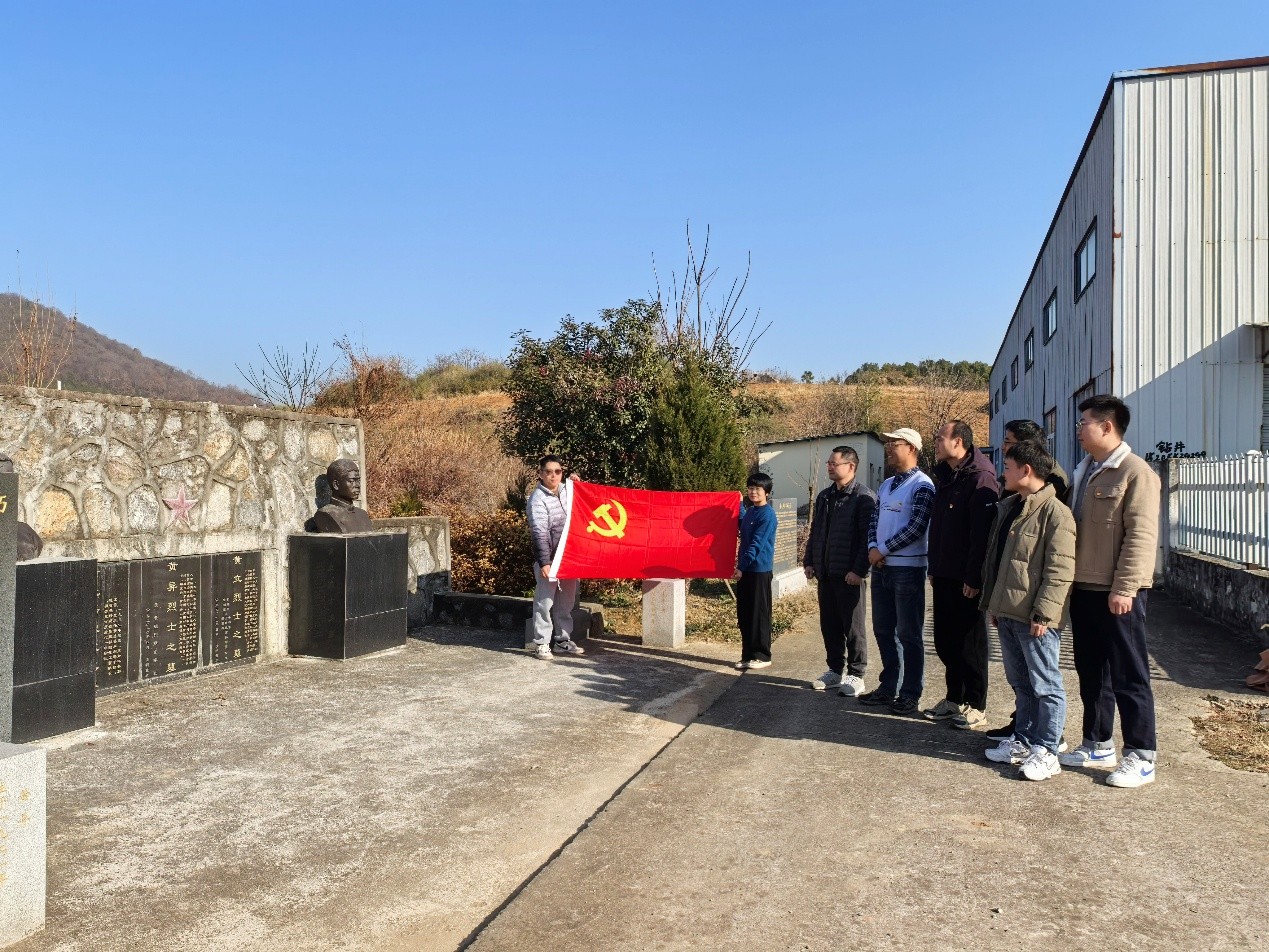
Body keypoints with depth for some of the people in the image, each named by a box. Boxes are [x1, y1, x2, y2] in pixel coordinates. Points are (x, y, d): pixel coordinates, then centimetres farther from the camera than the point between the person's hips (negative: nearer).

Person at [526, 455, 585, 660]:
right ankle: (541, 643, 5)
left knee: (566, 600, 14)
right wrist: (544, 562, -24)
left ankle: (562, 641, 25)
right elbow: (539, 533, -18)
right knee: (545, 601, -3)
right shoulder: (538, 500, -13)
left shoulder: (566, 490, 7)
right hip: (549, 558, -7)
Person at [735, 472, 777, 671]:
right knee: (744, 615, 11)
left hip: (759, 570, -8)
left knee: (759, 615, 0)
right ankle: (748, 655, 19)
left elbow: (757, 544, -17)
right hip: (746, 569, 8)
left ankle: (762, 656, 9)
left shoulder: (767, 514, -13)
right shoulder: (749, 512, 12)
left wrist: (742, 565, -17)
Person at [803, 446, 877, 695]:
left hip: (850, 575, -7)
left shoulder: (864, 497, -10)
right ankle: (835, 670, 25)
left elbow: (868, 537, -15)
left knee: (853, 627, 2)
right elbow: (815, 532, 21)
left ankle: (856, 675, 12)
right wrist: (809, 562, 14)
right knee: (829, 625, 13)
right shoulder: (824, 497, 15)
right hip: (825, 574, 7)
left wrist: (859, 570, -19)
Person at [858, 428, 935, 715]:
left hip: (907, 569, -8)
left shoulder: (921, 485, -11)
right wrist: (872, 547, -5)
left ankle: (910, 694, 10)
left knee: (908, 634, 0)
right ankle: (888, 686, 25)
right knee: (883, 630, 13)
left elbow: (917, 527, -18)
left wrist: (884, 550, -13)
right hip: (881, 567, 8)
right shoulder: (886, 485, 14)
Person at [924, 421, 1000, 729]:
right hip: (943, 576, 9)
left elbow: (983, 533, -20)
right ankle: (954, 700, 25)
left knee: (970, 642, 2)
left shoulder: (980, 479, -15)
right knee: (945, 640, 13)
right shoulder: (944, 478, 14)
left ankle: (975, 707, 12)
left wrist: (974, 577, -21)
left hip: (966, 579, -9)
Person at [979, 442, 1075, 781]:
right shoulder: (1007, 508, 15)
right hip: (1007, 612, 9)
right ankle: (1023, 740, 28)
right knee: (1020, 683, 18)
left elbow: (1060, 571, -18)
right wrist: (992, 602, 18)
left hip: (1034, 617, -9)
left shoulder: (1055, 513, -13)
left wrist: (1043, 613, -20)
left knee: (1045, 685, 2)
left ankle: (1045, 752, 9)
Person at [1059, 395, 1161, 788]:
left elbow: (1141, 535, -17)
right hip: (1083, 588, 8)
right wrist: (1069, 580, 14)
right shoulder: (1083, 471, 14)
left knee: (1129, 675, 1)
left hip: (1117, 593, -8)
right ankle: (1097, 744, 28)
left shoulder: (1136, 472, -11)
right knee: (1090, 672, 15)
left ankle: (1140, 757, 11)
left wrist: (1124, 588, -21)